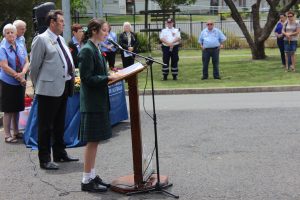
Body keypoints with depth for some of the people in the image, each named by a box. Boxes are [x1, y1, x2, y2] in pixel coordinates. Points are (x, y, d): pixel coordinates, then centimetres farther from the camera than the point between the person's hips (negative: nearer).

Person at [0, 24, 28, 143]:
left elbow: (26, 62, 3)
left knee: (17, 108, 14)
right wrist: (19, 77, -16)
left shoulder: (21, 48, 7)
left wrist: (22, 73, -16)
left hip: (20, 82, 5)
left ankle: (16, 132, 26)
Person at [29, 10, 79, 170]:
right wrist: (38, 86, -2)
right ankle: (44, 160, 7)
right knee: (45, 126, 0)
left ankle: (60, 154, 30)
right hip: (49, 89, -8)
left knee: (59, 125, 18)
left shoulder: (60, 39, 15)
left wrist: (71, 80, 16)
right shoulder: (41, 39, -10)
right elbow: (34, 66, -8)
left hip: (63, 87, 8)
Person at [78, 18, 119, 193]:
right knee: (92, 141, -3)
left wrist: (110, 75, 5)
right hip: (92, 102, -9)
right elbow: (87, 78, -20)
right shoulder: (87, 51, -15)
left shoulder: (96, 49, 13)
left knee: (95, 141, 14)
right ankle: (87, 180, 6)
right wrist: (108, 78, -20)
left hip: (99, 101, 9)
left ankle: (92, 176, 23)